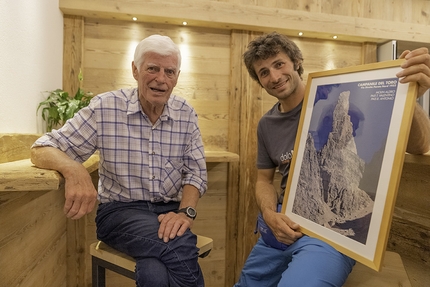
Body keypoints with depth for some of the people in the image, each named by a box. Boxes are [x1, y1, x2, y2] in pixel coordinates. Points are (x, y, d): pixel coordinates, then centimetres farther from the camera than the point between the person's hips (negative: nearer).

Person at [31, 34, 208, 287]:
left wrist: (185, 211, -18)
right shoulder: (105, 108, -7)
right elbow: (43, 149, -5)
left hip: (169, 211, 3)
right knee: (182, 249, -32)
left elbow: (196, 172, 2)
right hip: (120, 210, -2)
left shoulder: (186, 114, 1)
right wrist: (75, 171, -28)